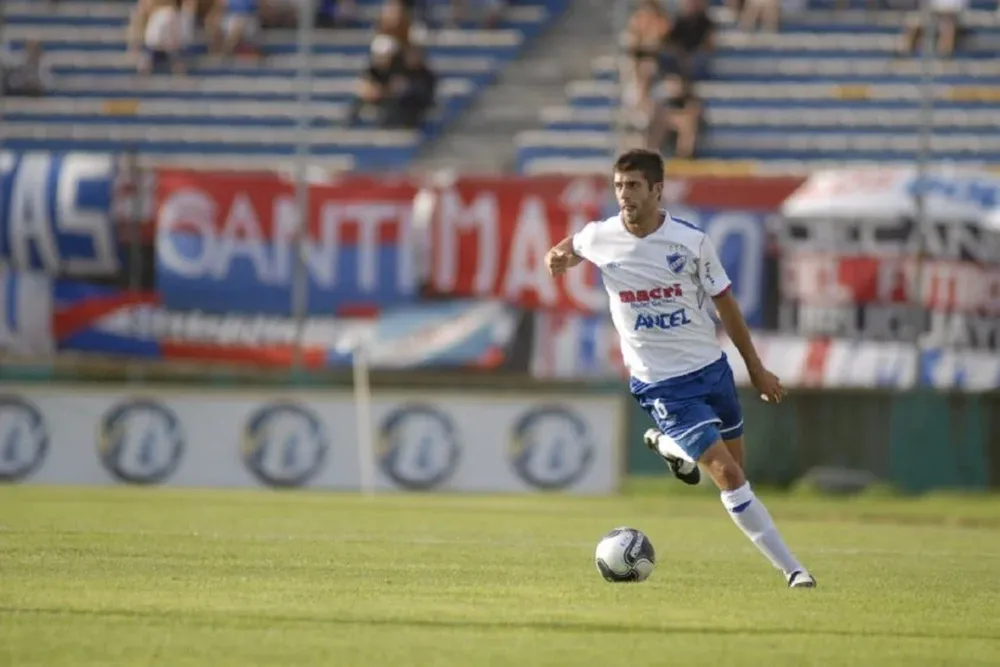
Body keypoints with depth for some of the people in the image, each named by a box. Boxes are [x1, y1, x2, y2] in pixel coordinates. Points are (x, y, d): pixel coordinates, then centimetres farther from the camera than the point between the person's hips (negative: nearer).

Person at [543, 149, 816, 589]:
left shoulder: (690, 241, -8)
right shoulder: (600, 238, -8)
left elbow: (724, 303, 4)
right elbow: (570, 249, 17)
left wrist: (756, 367, 6)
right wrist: (558, 260, -9)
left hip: (711, 367, 3)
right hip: (662, 385, -3)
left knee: (734, 467, 14)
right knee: (728, 475, -14)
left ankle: (667, 444, 44)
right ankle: (792, 570, -7)